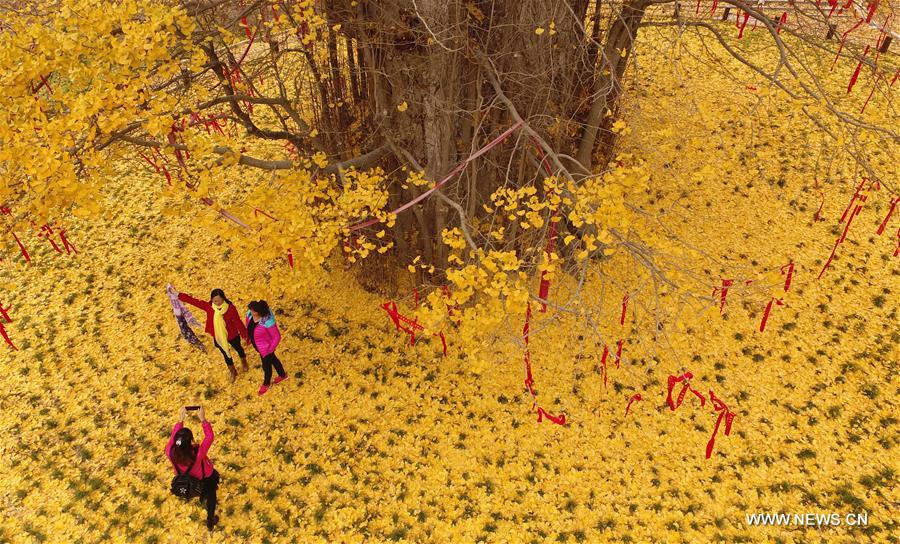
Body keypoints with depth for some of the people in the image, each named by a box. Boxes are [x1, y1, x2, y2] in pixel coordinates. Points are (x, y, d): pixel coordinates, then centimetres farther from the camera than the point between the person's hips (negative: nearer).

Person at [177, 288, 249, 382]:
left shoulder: (230, 308, -28)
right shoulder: (208, 306, -21)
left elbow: (238, 322, -19)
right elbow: (193, 301, -22)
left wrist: (244, 335, -10)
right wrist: (178, 295, -27)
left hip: (232, 336, -2)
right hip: (218, 337, 2)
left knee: (238, 349, 27)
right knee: (226, 354, 24)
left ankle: (244, 361, 62)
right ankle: (233, 372, 50)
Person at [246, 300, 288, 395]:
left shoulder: (268, 322, -39)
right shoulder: (249, 314, -19)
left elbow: (277, 337, -27)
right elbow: (248, 327, 4)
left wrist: (270, 350, -18)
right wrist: (249, 338, 14)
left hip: (266, 347, -7)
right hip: (258, 345, 7)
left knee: (266, 366, 21)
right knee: (272, 359, 31)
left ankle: (266, 384, 52)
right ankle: (283, 375, 58)